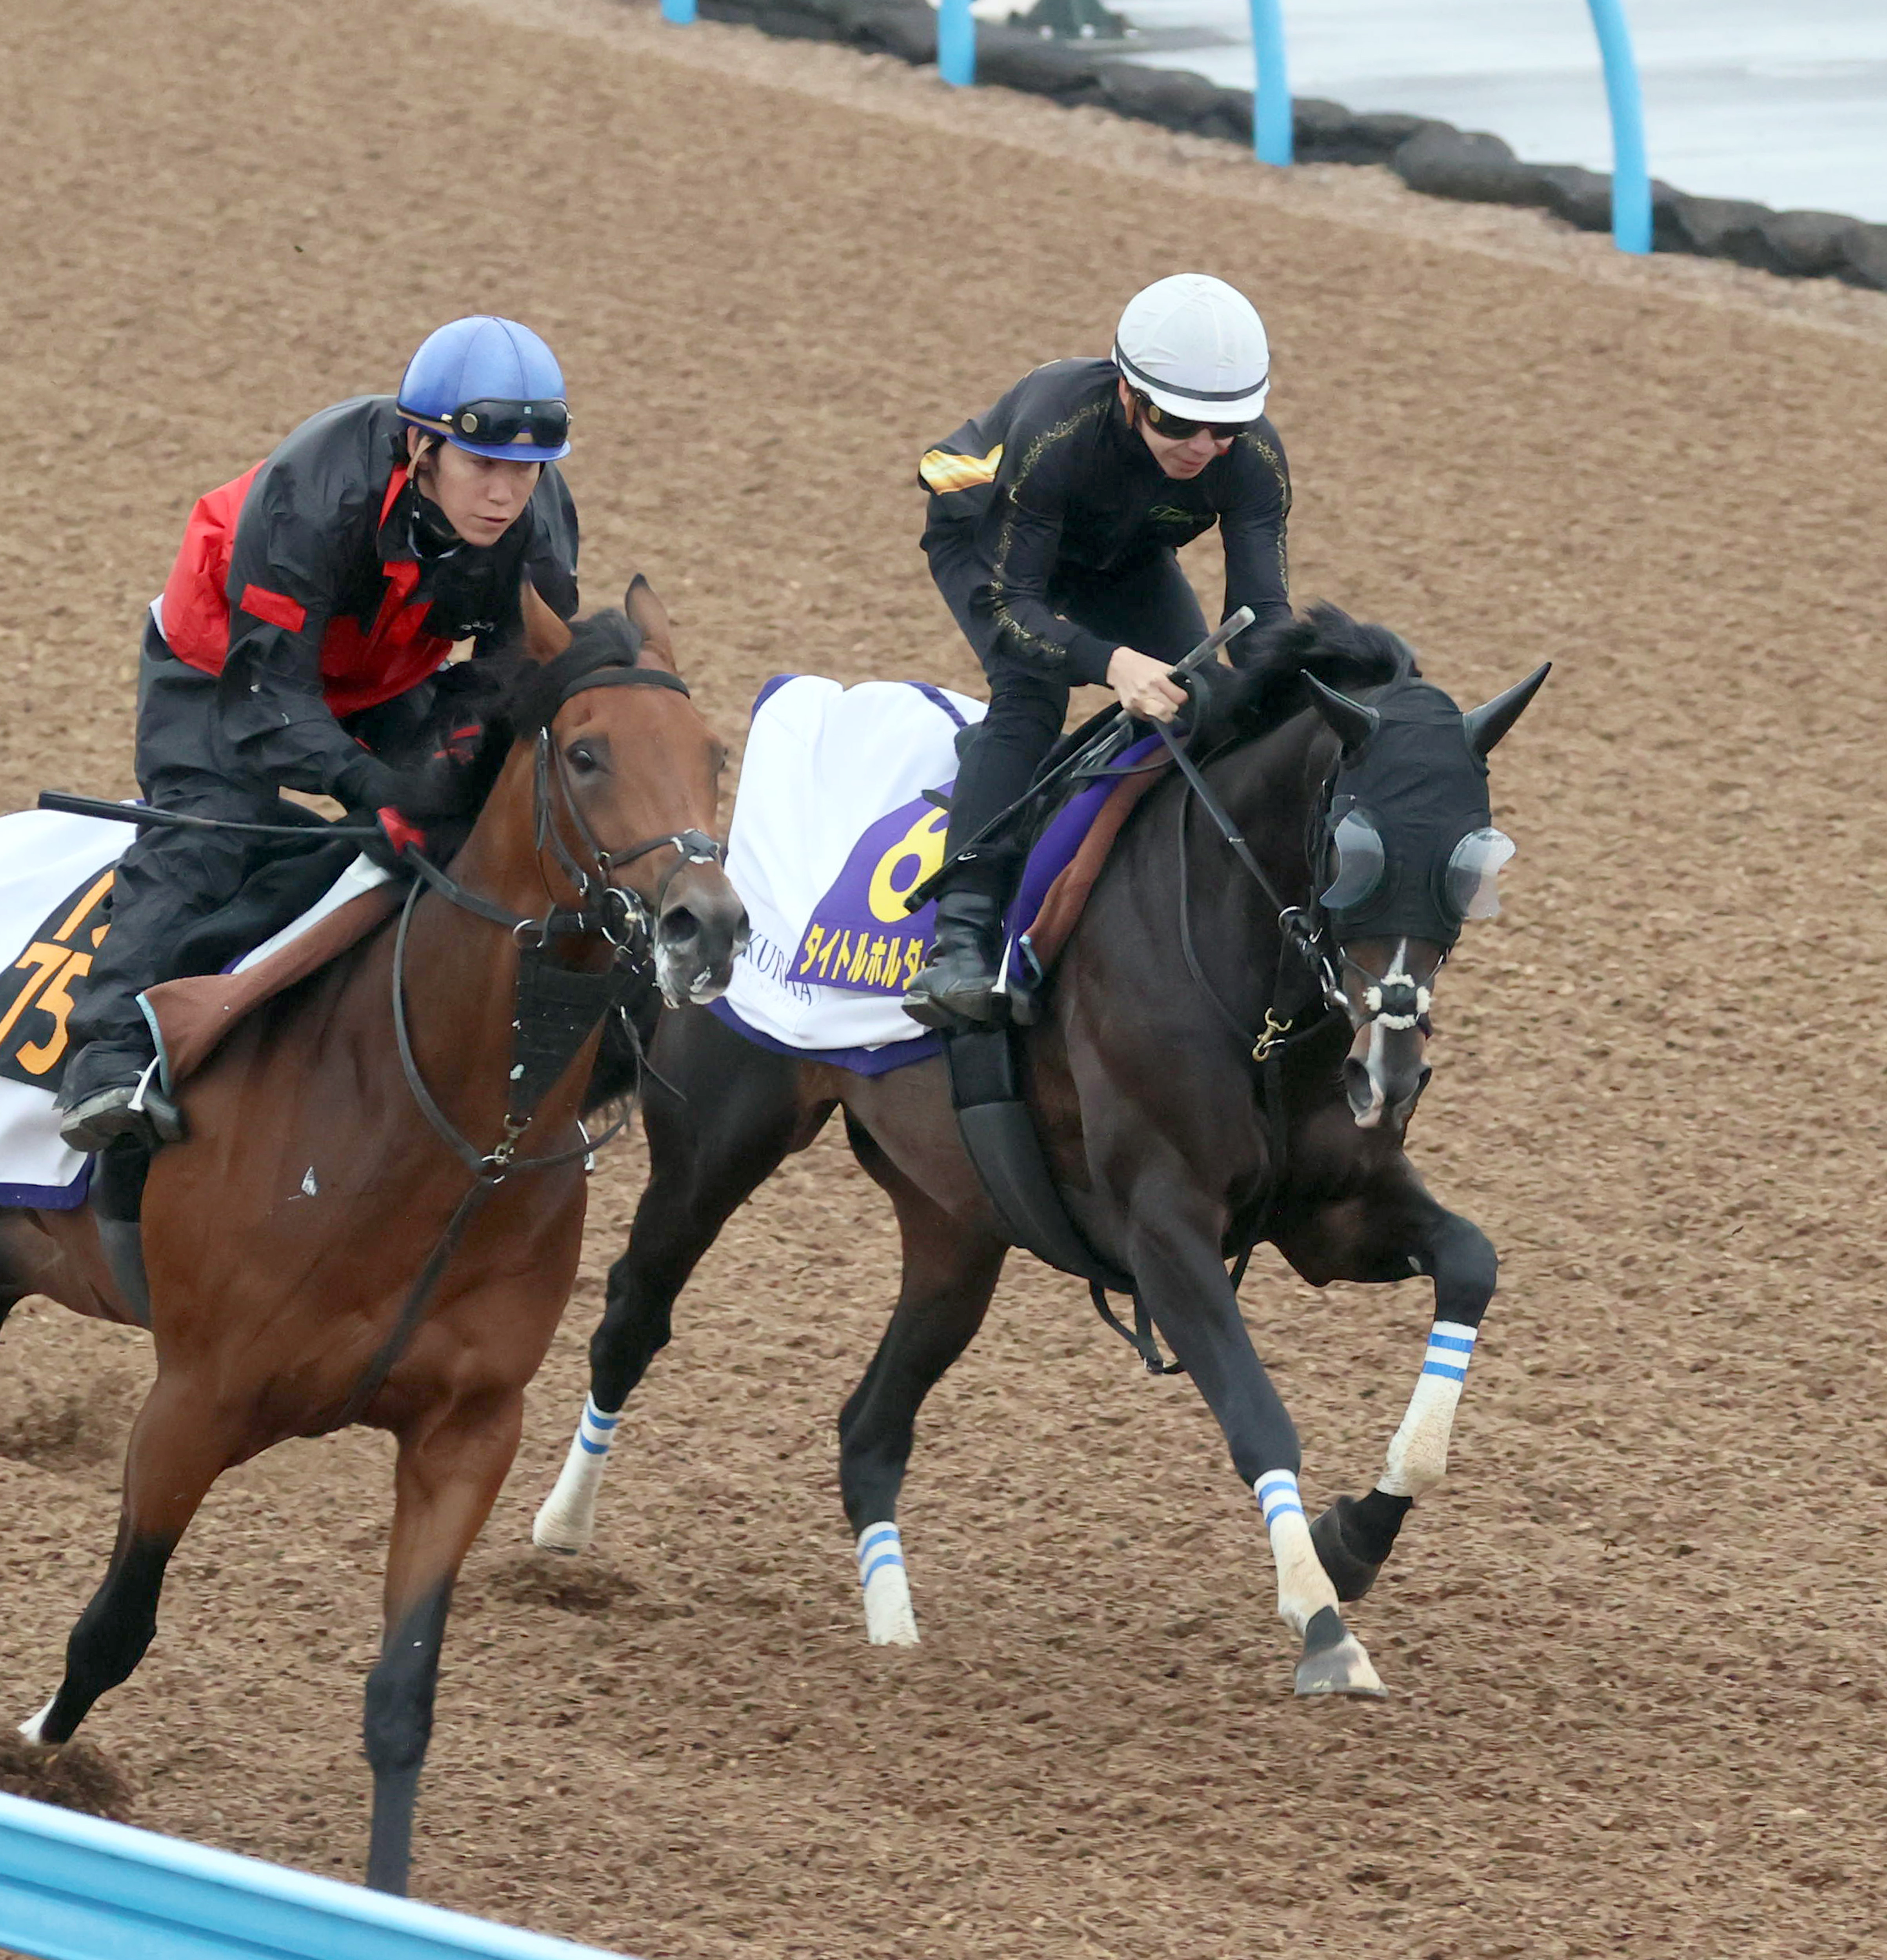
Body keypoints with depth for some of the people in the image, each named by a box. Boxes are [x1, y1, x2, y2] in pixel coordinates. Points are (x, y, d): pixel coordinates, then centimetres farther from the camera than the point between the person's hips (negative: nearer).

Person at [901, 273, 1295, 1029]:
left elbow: (1262, 610, -31)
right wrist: (1111, 663, -59)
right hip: (988, 541, -5)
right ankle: (962, 935, -38)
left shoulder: (1254, 461, -30)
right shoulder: (1053, 432, -42)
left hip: (1125, 562, 5)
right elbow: (1009, 604, -40)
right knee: (1030, 693, -30)